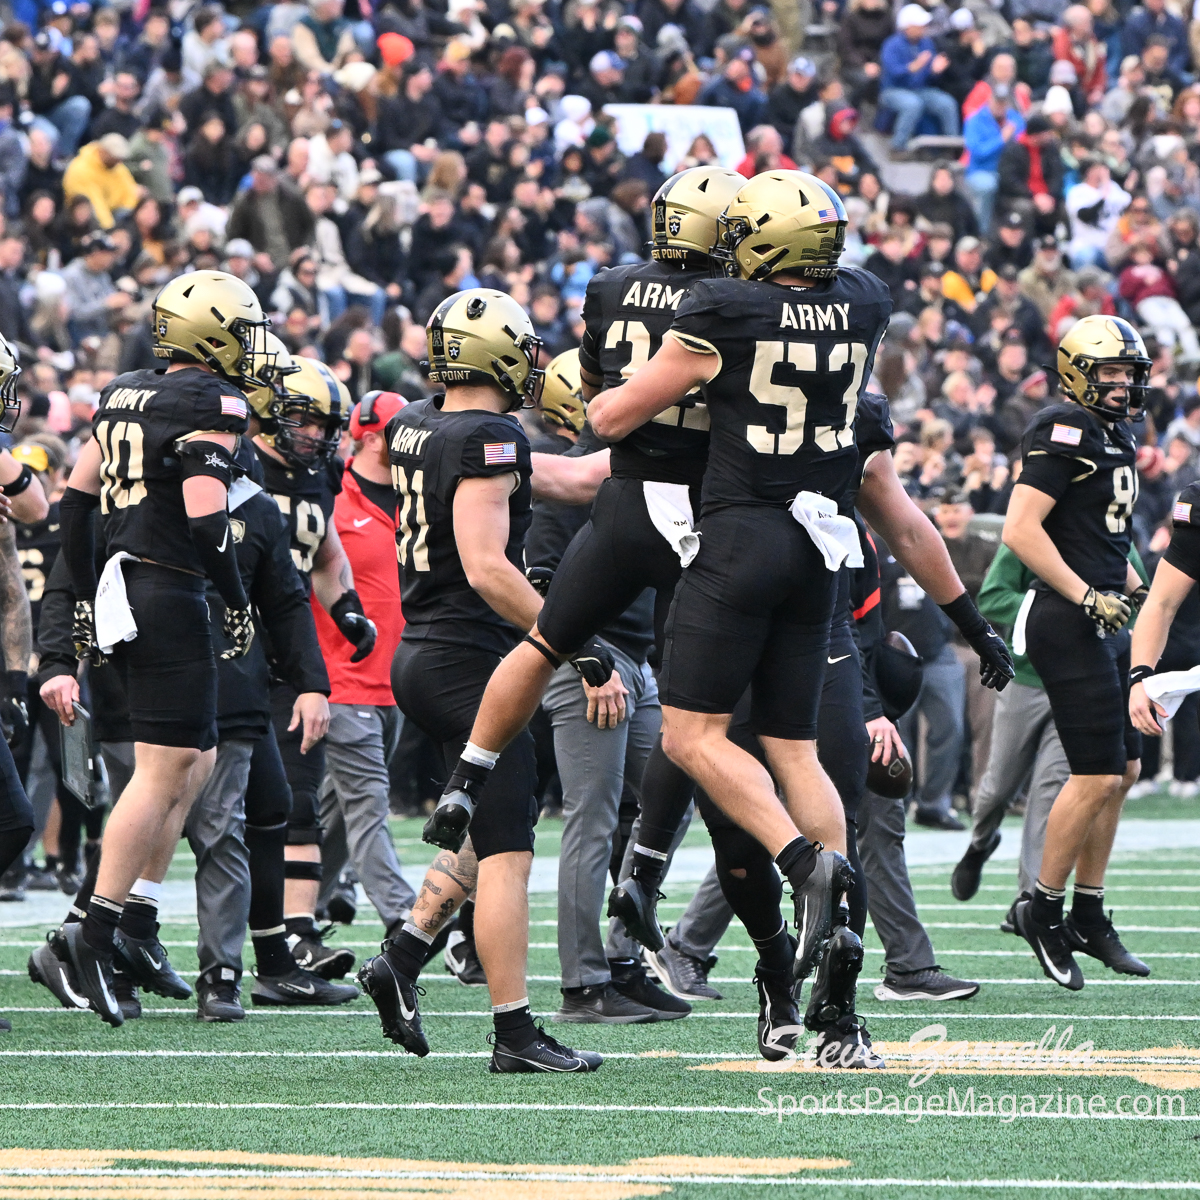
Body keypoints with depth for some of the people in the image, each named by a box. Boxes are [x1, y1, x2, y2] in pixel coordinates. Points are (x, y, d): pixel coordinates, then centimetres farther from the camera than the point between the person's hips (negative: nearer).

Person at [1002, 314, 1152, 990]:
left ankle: (1088, 916, 21)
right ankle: (1044, 908, 4)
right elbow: (1021, 530, -20)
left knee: (1123, 771, 12)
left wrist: (1137, 589, 16)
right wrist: (1087, 597, -21)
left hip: (1106, 625, 10)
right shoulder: (1064, 433, -13)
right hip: (1071, 625, -10)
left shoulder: (1116, 439, 16)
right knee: (1099, 776, -9)